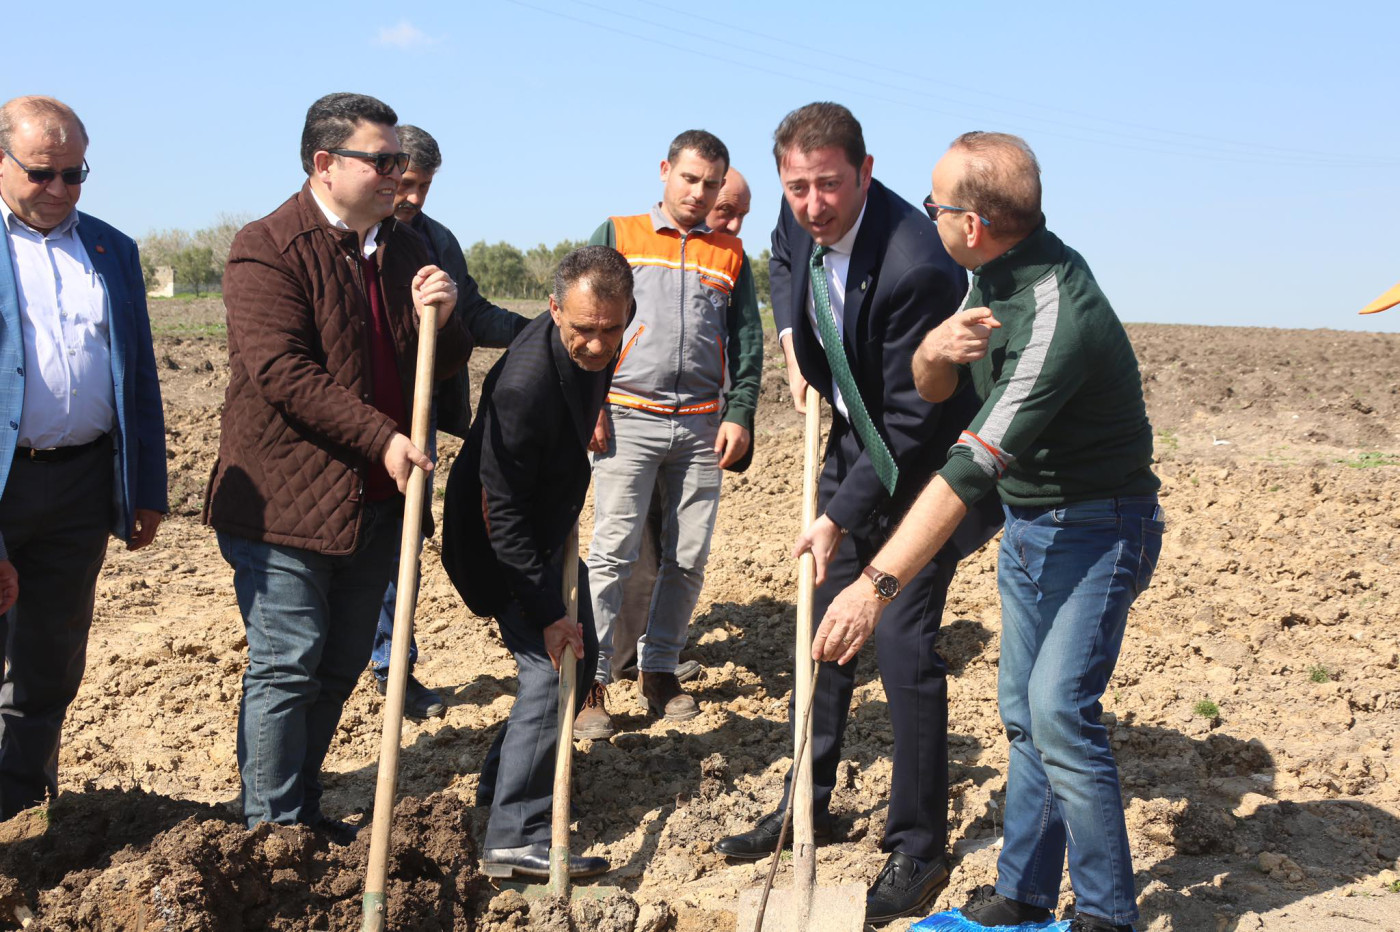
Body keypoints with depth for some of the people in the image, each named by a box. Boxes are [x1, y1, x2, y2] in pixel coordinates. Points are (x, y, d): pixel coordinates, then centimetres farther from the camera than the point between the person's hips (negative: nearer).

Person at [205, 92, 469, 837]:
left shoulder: (405, 249, 12)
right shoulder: (266, 248, -9)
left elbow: (446, 364, 17)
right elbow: (283, 371, -19)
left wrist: (440, 320, -6)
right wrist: (381, 438, -21)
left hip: (377, 499, 7)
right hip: (285, 497, -7)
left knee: (341, 667, 13)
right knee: (286, 666, -2)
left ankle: (303, 810, 27)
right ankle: (272, 831, 10)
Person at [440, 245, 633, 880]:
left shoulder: (595, 349, -10)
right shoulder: (524, 383, -35)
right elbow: (504, 515, -30)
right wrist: (546, 611, -28)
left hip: (550, 529, 9)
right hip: (503, 543, -9)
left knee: (579, 658, 15)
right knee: (550, 668, -13)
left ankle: (502, 780, 31)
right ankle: (514, 838, -7)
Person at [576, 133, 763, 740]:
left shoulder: (730, 254, 16)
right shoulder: (618, 236, 9)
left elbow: (748, 342, 14)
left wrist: (739, 414, 2)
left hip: (702, 425, 3)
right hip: (629, 417, -3)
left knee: (689, 556, 4)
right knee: (613, 552, -6)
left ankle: (658, 668, 18)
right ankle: (590, 682, -1)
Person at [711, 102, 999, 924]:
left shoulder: (915, 264, -32)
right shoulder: (802, 219, -8)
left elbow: (913, 421, -27)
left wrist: (839, 518, -24)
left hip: (921, 458, -8)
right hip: (854, 439, 8)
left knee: (905, 647, -9)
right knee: (824, 628, 13)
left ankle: (920, 849, 9)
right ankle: (808, 805, 30)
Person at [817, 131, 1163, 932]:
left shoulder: (1057, 317, -31)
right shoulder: (1000, 274, -2)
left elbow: (973, 468, -35)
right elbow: (931, 392, 6)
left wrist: (879, 585, -37)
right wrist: (935, 349, -20)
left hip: (1095, 528, -9)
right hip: (1029, 522, 9)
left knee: (1059, 711, -16)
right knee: (1023, 713, 11)